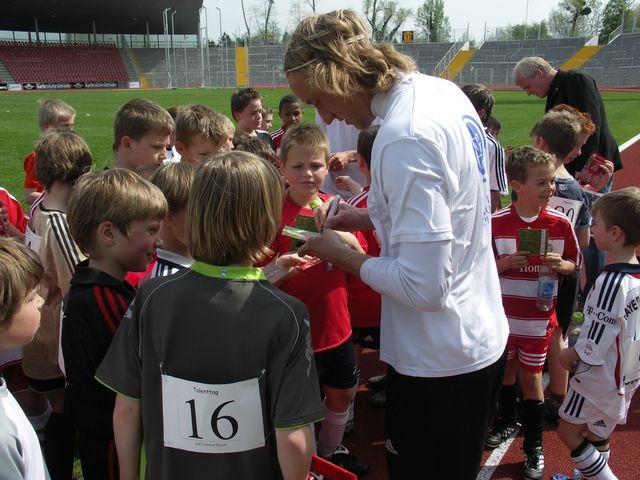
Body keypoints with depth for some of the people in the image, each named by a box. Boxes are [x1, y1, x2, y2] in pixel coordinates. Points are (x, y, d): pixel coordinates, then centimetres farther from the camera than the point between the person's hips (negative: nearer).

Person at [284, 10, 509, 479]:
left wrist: (342, 255, -13)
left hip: (439, 364, -9)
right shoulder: (444, 91, 2)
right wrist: (370, 216, 7)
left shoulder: (404, 138, -27)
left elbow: (423, 286, -27)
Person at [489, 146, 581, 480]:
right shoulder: (496, 223, -11)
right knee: (506, 372, 19)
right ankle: (507, 421, 44)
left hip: (538, 317, -1)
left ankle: (534, 445, 24)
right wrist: (505, 263, -22)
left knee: (531, 379, 8)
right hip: (503, 315, 1)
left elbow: (574, 264, 2)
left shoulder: (560, 223, -9)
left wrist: (559, 264, -19)